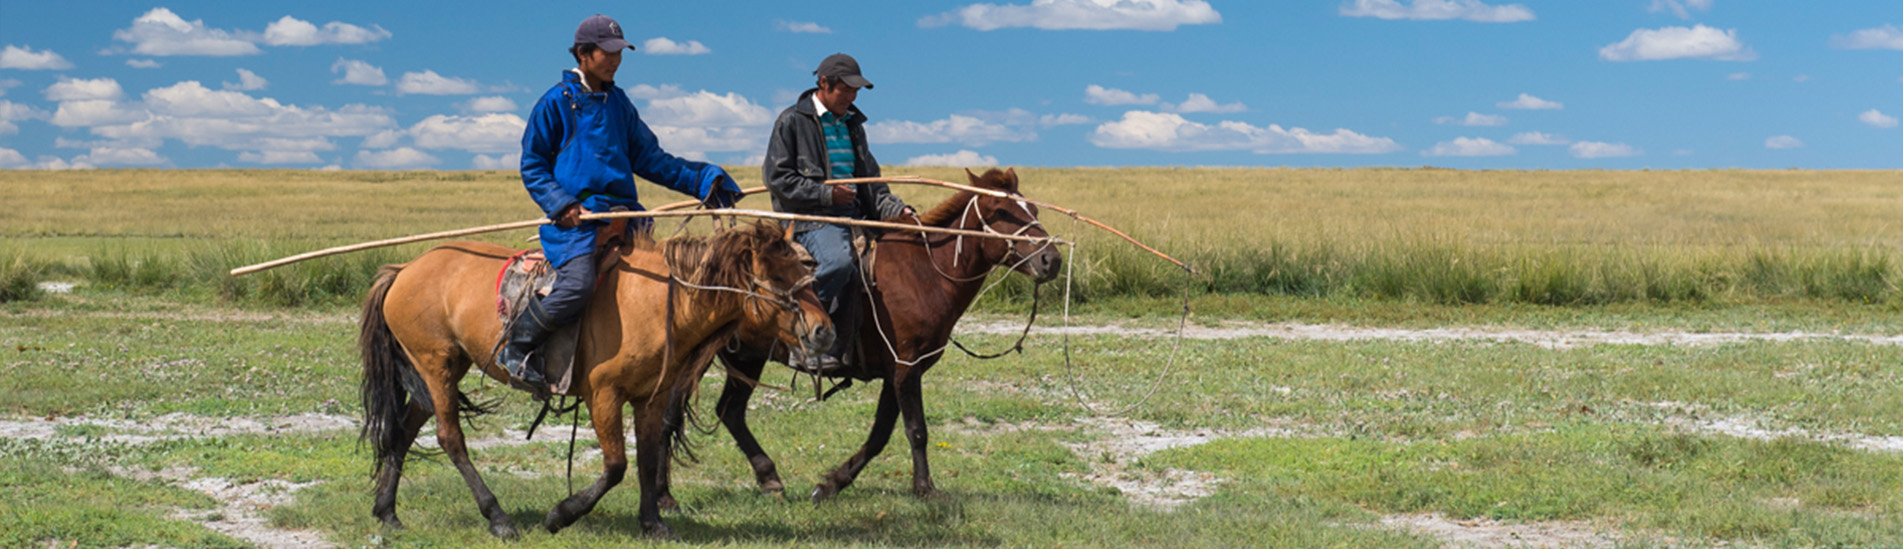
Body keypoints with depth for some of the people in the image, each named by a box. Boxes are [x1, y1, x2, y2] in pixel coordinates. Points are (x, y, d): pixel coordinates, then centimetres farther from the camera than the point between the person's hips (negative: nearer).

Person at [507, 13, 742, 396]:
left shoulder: (617, 102, 18)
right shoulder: (556, 102, 1)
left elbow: (648, 157, 20)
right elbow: (532, 167, 2)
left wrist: (704, 181, 10)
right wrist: (563, 206, -14)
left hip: (622, 214, 7)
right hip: (574, 218, -7)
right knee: (578, 284, -28)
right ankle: (516, 349, -10)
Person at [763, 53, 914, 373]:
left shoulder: (852, 124, 21)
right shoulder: (792, 121, 1)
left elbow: (871, 181, 25)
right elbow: (776, 178, -5)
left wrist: (896, 210, 7)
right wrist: (826, 193, -14)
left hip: (855, 215, 7)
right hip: (810, 218, -7)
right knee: (839, 260, -37)